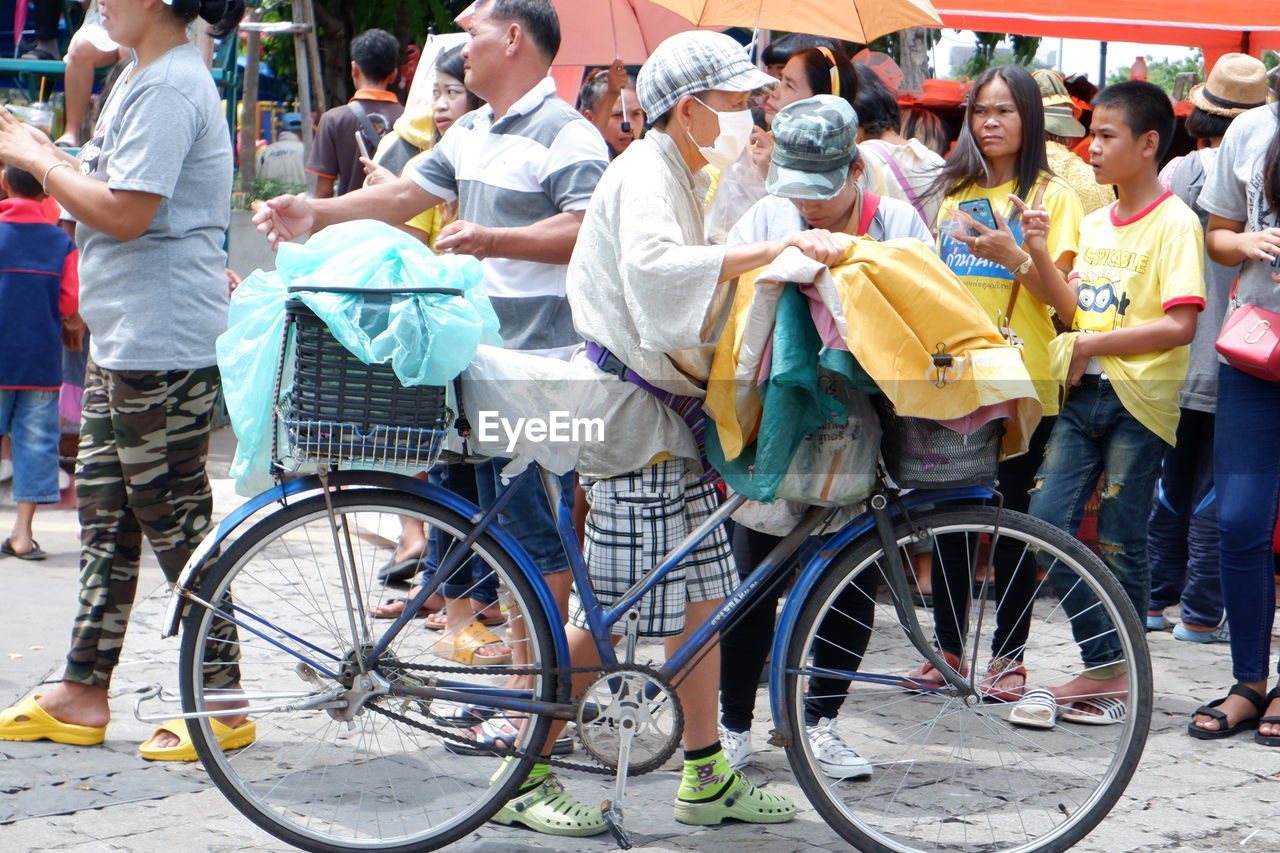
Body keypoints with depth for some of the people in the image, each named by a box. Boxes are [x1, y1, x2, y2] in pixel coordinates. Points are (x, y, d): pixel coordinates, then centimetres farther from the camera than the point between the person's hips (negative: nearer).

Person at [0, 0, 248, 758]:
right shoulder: (143, 78, 17)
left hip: (163, 345, -11)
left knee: (174, 519, -4)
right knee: (105, 514, 13)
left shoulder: (170, 87, -16)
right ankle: (82, 696, 20)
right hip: (122, 339, 11)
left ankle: (224, 705, 5)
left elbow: (126, 213, -23)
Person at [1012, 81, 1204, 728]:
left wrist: (1094, 343, -14)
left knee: (1118, 543, -1)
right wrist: (1038, 255, -2)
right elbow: (1075, 309, 12)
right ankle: (1102, 664, 9)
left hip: (1137, 400, -7)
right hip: (1083, 394, 7)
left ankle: (1122, 677, 13)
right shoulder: (1093, 224, 14)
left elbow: (1179, 325, -17)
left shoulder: (1174, 222, -8)